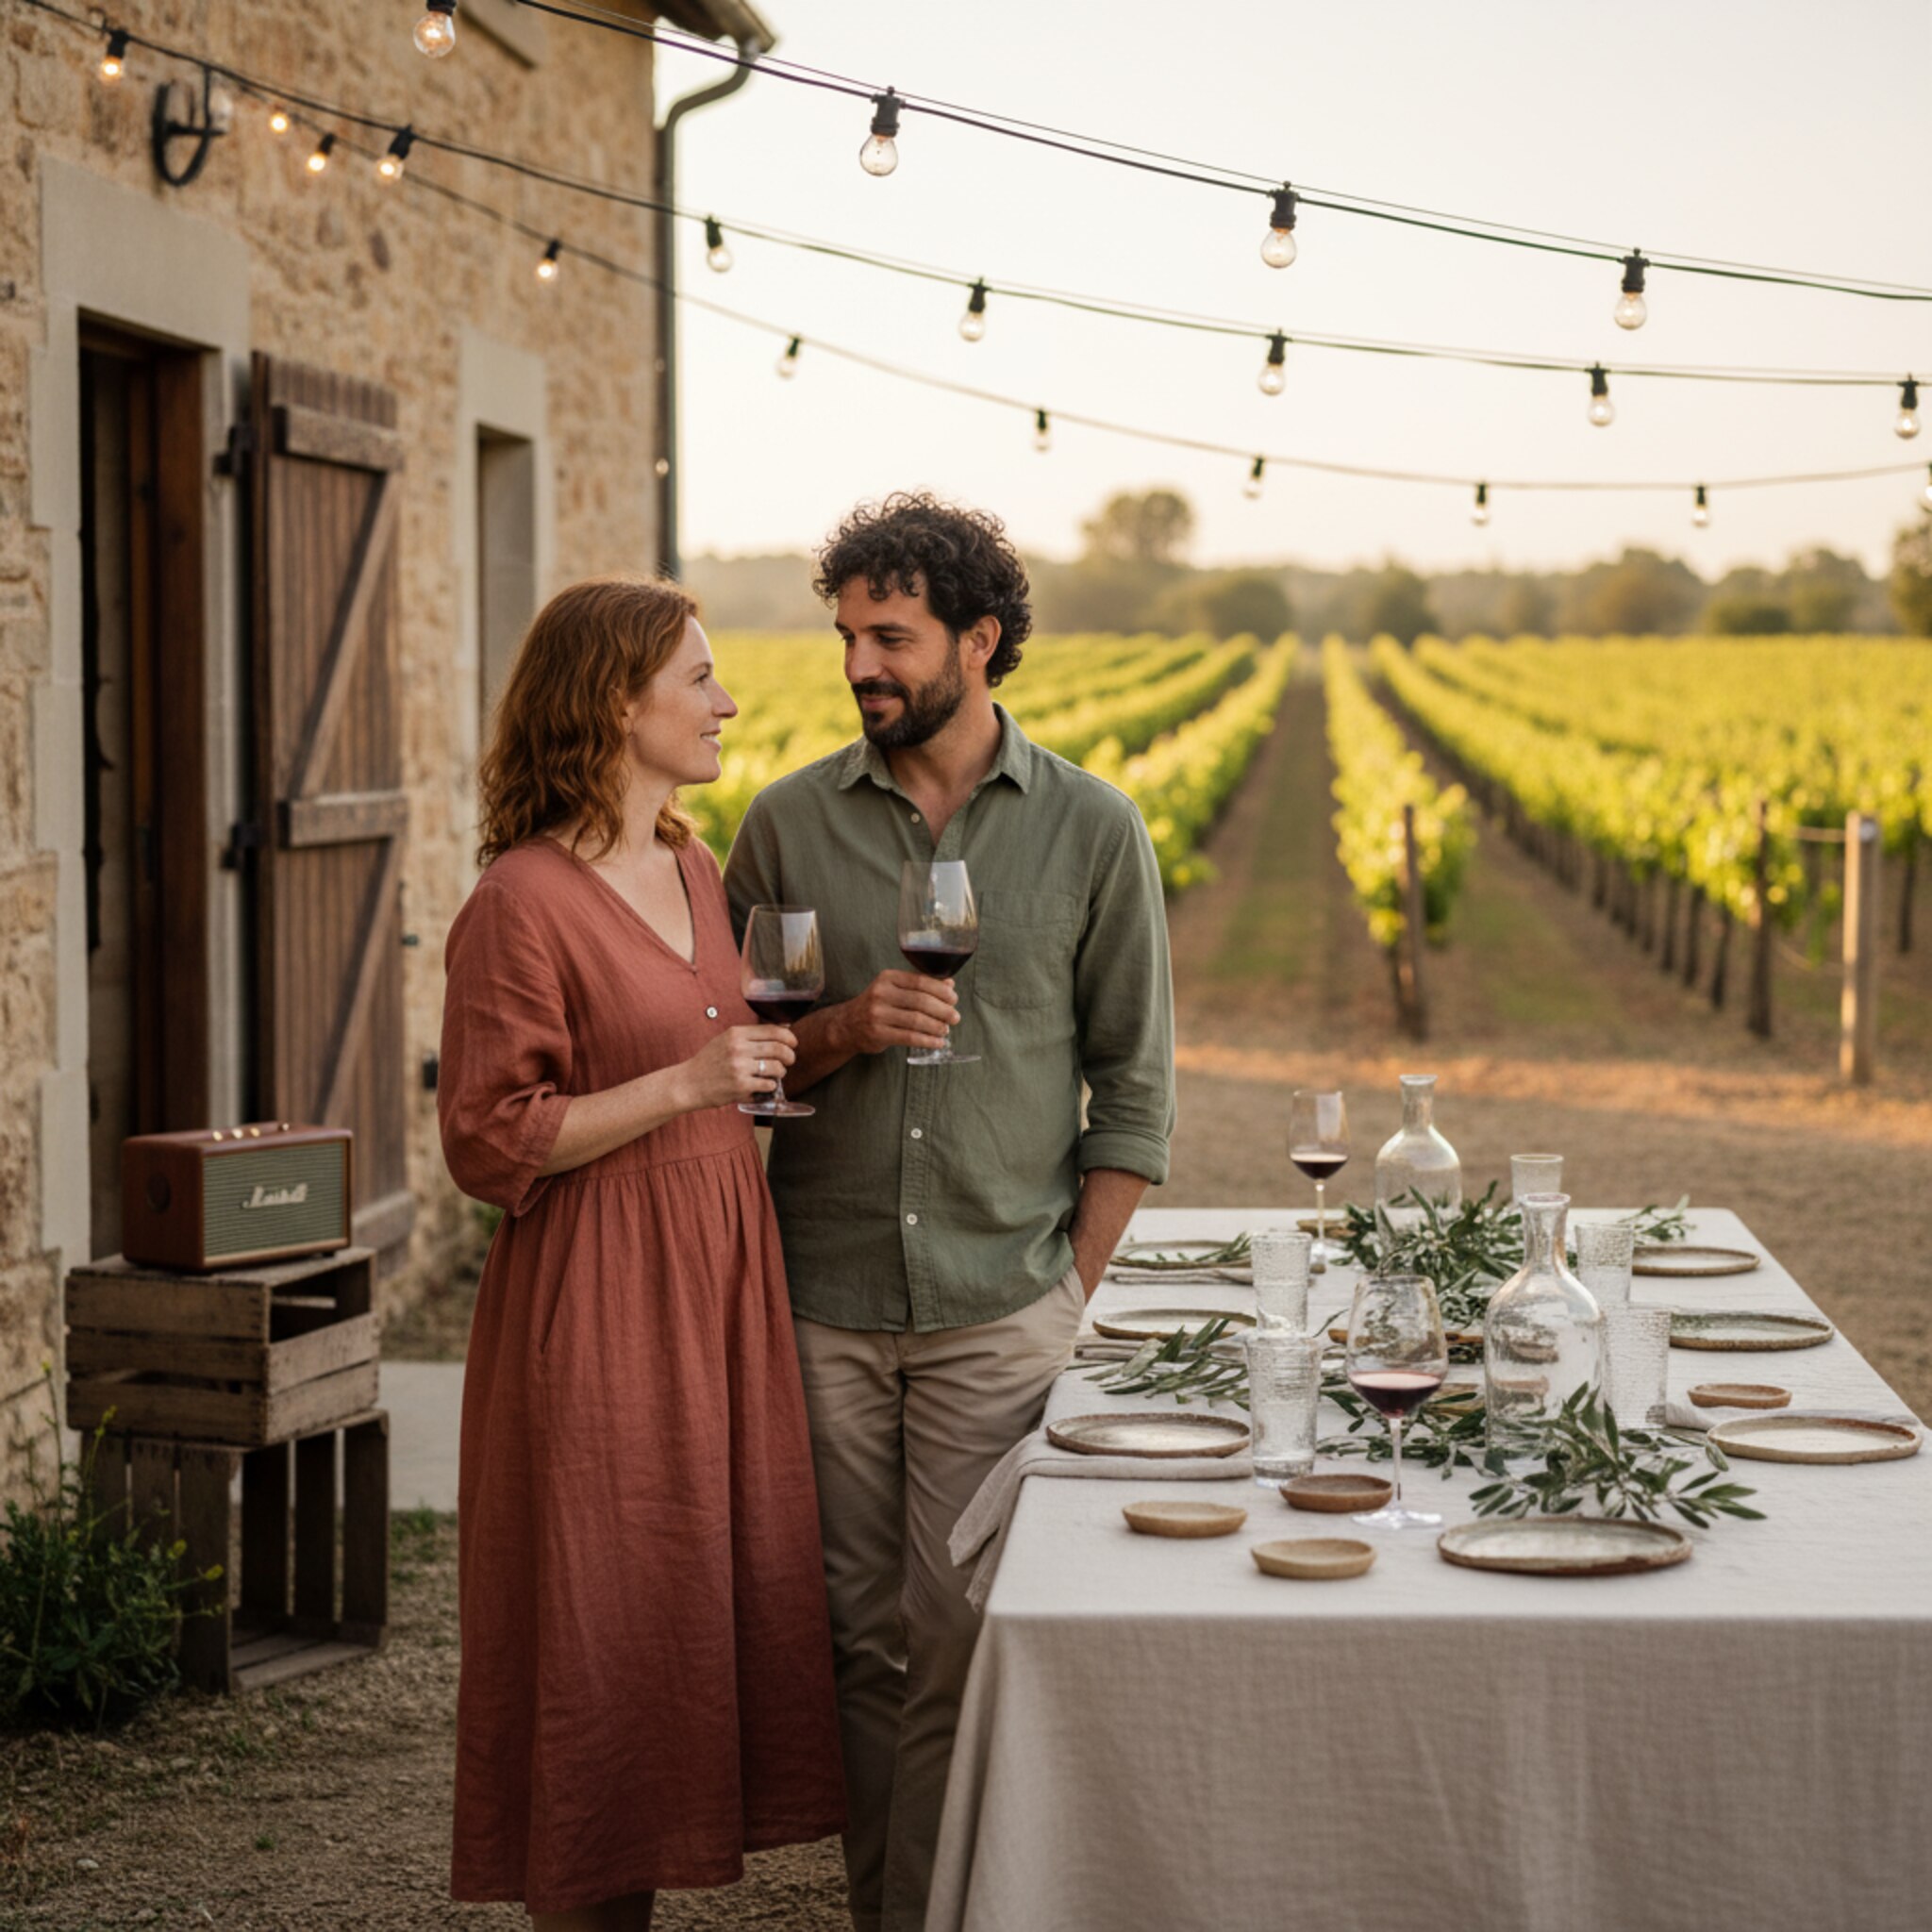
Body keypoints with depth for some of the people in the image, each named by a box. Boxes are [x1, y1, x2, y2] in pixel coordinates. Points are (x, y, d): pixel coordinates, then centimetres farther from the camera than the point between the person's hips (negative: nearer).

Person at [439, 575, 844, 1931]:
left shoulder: (696, 873, 12)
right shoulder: (524, 899, -13)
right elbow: (490, 1140, -15)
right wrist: (684, 1084, -19)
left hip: (721, 1275, 8)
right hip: (597, 1297, -8)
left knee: (734, 1597, 10)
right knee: (609, 1614, -1)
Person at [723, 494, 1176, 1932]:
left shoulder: (1092, 831, 1)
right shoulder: (789, 823, 4)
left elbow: (1135, 1092, 4)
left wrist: (1068, 1294, -1)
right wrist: (839, 1035, -11)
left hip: (1001, 1311, -2)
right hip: (824, 1307, 2)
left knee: (961, 1647, -3)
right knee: (861, 1638, 8)